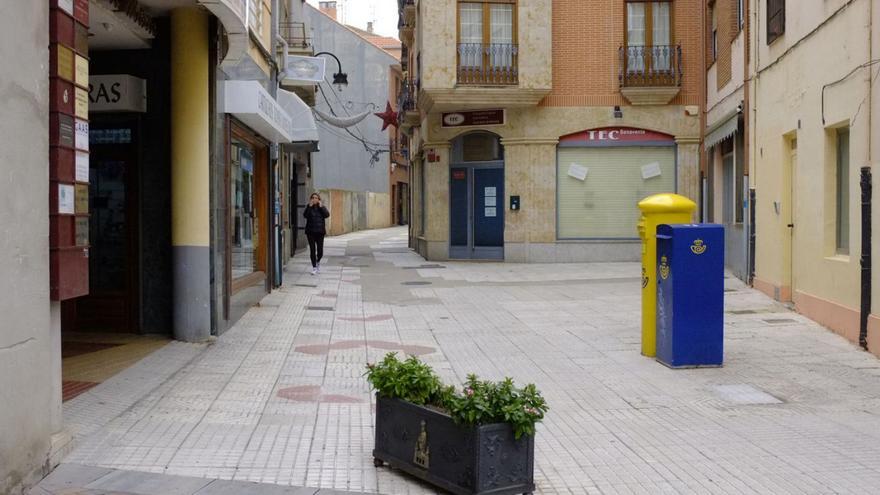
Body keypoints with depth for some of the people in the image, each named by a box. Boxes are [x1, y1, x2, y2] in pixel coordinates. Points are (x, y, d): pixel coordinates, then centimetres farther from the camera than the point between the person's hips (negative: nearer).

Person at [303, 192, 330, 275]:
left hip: (320, 232, 1)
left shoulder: (322, 207, 7)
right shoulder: (309, 208, 3)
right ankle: (314, 267, 7)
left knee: (320, 251, 0)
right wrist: (310, 206, -17)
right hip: (311, 232, -1)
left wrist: (320, 206, -13)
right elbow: (305, 215, -15)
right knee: (312, 250, -2)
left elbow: (327, 215, -10)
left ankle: (318, 261, 31)